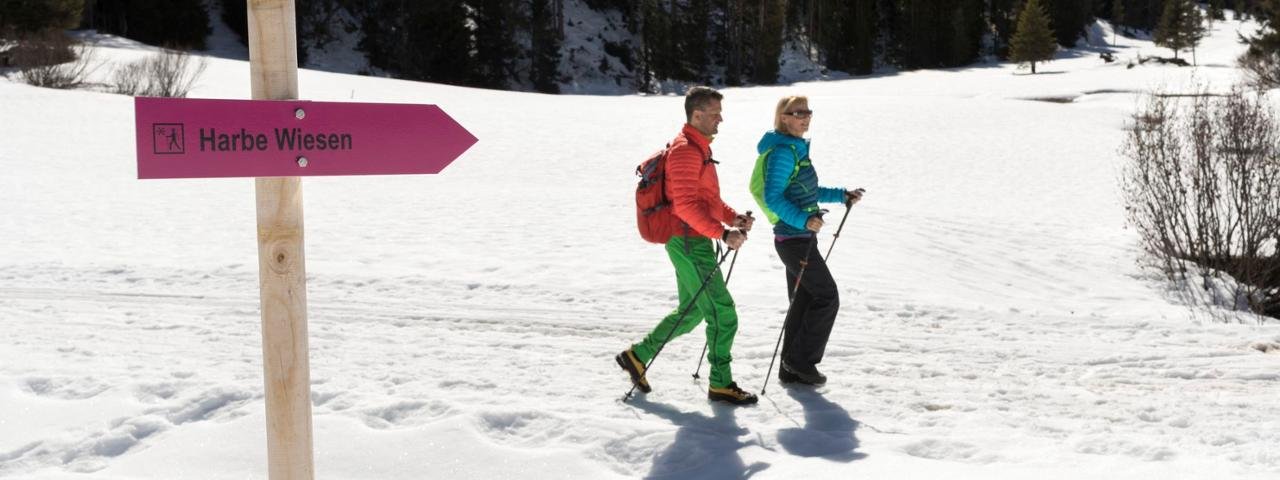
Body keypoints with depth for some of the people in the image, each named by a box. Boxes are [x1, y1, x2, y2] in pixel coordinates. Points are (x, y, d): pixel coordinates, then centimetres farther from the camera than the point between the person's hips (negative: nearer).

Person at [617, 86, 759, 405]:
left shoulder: (698, 148, 17)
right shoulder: (685, 150, -17)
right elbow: (686, 204, -24)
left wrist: (734, 217, 8)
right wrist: (722, 233, -29)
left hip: (694, 242, 10)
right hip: (689, 243, -10)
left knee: (691, 312, 18)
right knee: (722, 313, -5)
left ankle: (637, 355, 24)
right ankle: (721, 384, 4)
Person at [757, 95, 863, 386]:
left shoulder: (797, 148, 14)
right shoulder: (782, 152, -16)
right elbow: (773, 198, -22)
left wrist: (841, 196, 20)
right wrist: (803, 219, -32)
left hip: (801, 236, 10)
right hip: (795, 238, -10)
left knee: (803, 300, 12)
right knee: (827, 297, -5)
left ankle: (791, 369, 18)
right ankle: (801, 359, 4)